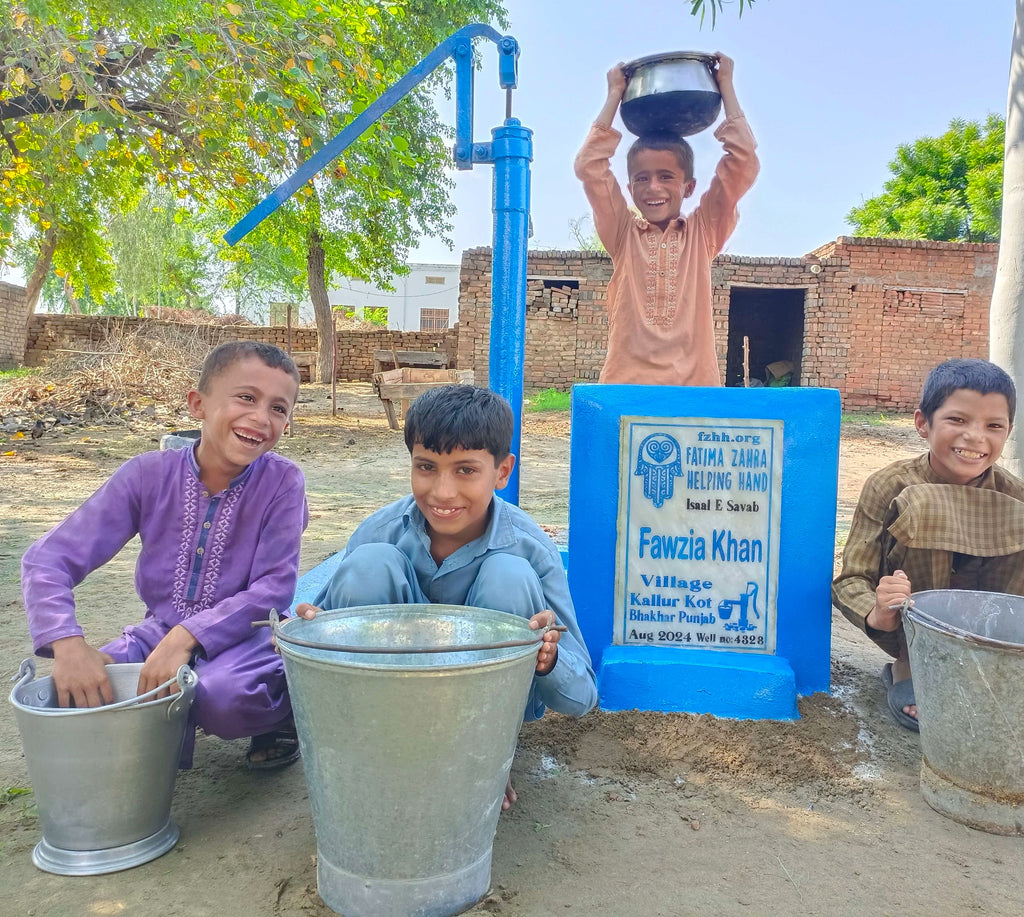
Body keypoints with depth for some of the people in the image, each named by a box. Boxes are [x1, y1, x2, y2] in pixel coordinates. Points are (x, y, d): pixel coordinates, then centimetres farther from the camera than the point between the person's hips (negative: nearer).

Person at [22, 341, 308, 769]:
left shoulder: (282, 481, -16)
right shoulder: (149, 474, -12)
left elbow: (274, 586, -17)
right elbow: (48, 559, -12)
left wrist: (186, 637, -29)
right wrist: (67, 643, -29)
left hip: (243, 634, -3)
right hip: (160, 632, 3)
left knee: (224, 694, -34)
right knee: (76, 693, -21)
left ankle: (285, 709, 1)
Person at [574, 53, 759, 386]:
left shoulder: (703, 233, 12)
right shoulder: (623, 234, 12)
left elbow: (743, 164, 7)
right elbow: (590, 166, 7)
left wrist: (726, 87, 14)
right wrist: (614, 95, 14)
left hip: (695, 384, 0)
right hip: (626, 383, 0)